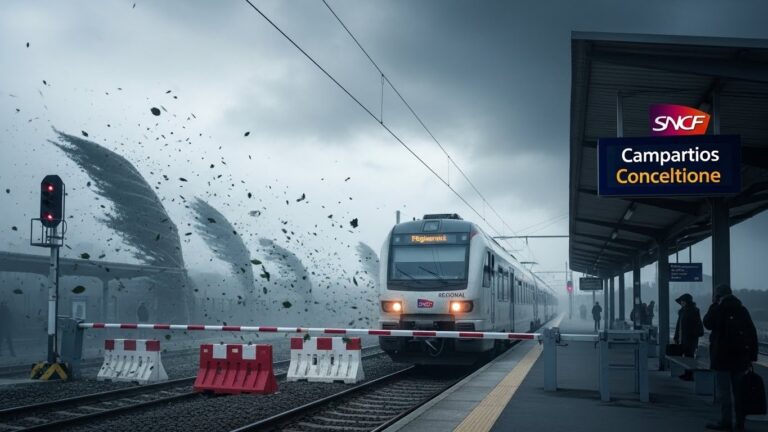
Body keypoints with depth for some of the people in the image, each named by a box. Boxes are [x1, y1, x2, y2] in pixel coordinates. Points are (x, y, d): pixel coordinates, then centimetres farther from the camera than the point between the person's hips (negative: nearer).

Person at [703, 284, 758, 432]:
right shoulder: (742, 310, 8)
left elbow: (707, 323, 2)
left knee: (724, 391, -2)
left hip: (722, 357, -5)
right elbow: (753, 333, 7)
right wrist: (752, 356, 9)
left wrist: (713, 305, 7)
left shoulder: (718, 310, -9)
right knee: (738, 390, 10)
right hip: (740, 358, 5)